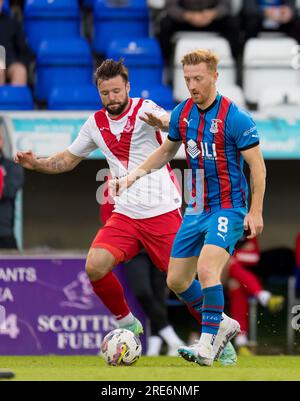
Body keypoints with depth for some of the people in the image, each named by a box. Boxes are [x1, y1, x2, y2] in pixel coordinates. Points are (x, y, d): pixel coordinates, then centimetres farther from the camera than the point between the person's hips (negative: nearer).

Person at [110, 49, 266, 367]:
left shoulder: (235, 118, -16)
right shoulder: (181, 114, 3)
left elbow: (257, 165, -12)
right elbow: (167, 151, 20)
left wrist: (255, 212, -17)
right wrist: (133, 175, 9)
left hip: (228, 209, -7)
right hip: (196, 209, 7)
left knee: (207, 269, -27)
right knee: (176, 281, 9)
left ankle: (207, 346, -19)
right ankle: (222, 324, 29)